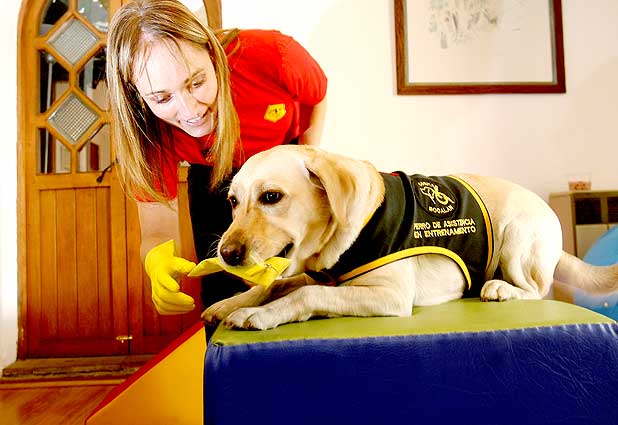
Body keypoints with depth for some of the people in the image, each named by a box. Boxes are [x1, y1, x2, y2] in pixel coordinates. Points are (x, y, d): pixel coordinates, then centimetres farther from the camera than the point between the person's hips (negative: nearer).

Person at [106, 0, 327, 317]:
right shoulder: (149, 129, -29)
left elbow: (317, 98, -10)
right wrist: (158, 260, -48)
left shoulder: (272, 56, -34)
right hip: (214, 179, 0)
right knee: (226, 297, -3)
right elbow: (157, 234, -24)